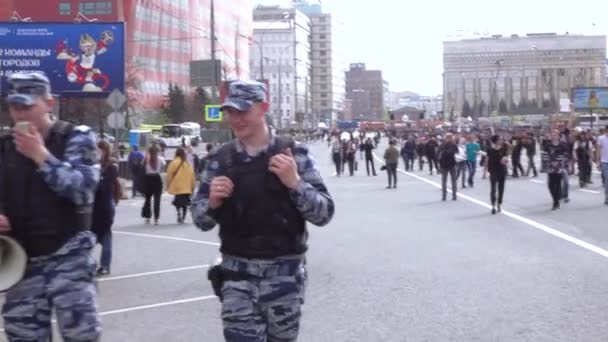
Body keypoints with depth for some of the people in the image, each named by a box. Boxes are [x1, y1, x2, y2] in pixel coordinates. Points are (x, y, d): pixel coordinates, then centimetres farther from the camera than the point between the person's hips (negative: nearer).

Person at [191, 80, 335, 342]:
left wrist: (295, 183, -20)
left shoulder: (294, 153, -3)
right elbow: (200, 220, 7)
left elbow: (324, 213, -5)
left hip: (284, 273, -1)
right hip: (237, 275, 1)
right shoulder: (220, 159, 3)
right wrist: (212, 202, -14)